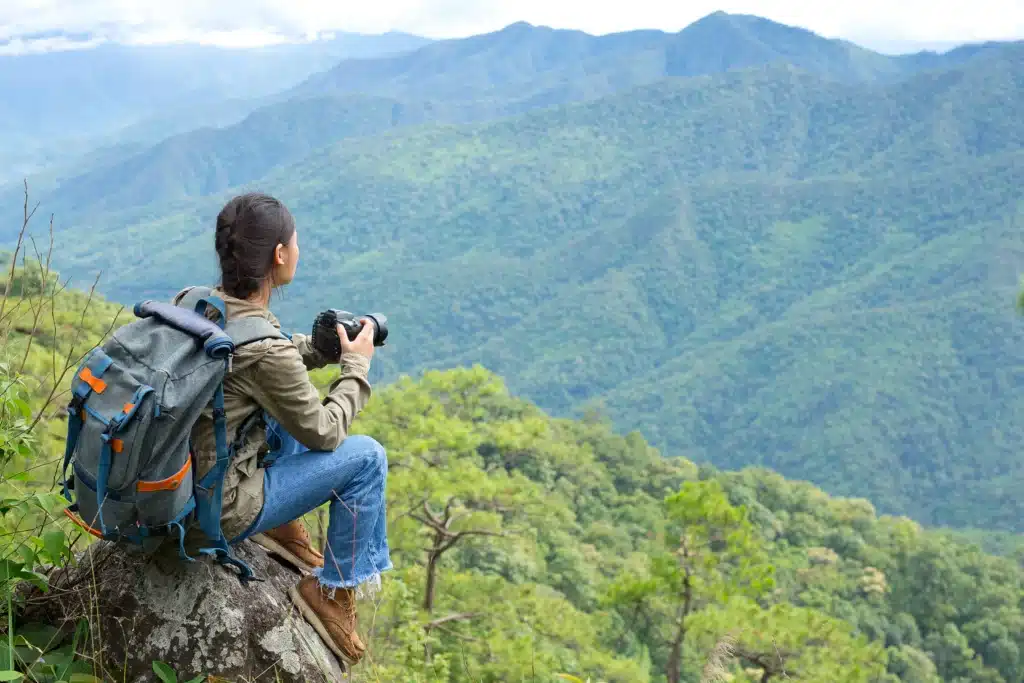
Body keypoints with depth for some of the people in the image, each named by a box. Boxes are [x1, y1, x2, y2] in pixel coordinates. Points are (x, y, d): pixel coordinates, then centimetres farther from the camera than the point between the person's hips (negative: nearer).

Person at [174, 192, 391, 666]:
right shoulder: (265, 349, -27)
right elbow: (323, 434, -12)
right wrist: (356, 365, 1)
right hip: (215, 510, -8)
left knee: (292, 403, 22)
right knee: (367, 457, 1)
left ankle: (283, 529, 25)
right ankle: (332, 590, 12)